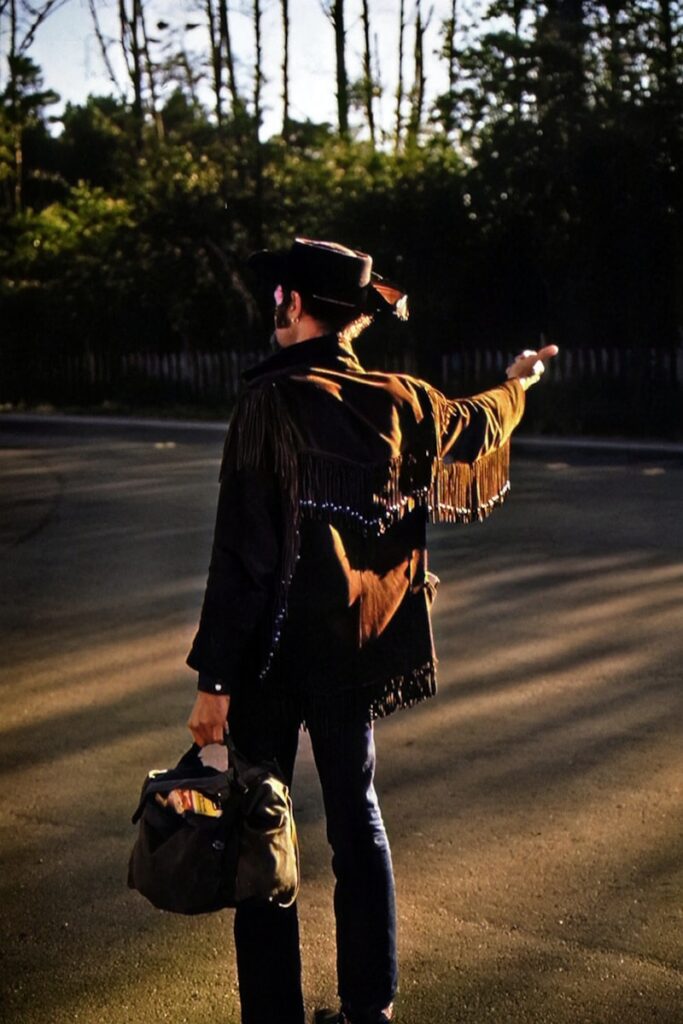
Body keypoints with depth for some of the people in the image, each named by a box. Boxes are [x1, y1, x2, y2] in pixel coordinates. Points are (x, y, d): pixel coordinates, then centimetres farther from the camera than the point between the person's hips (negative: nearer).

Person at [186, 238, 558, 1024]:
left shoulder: (271, 402, -16)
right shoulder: (398, 402, 0)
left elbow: (242, 552, -20)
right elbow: (476, 427, 23)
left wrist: (214, 679, -16)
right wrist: (517, 384, 46)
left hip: (273, 649, -5)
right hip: (357, 645, 6)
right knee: (356, 815, 18)